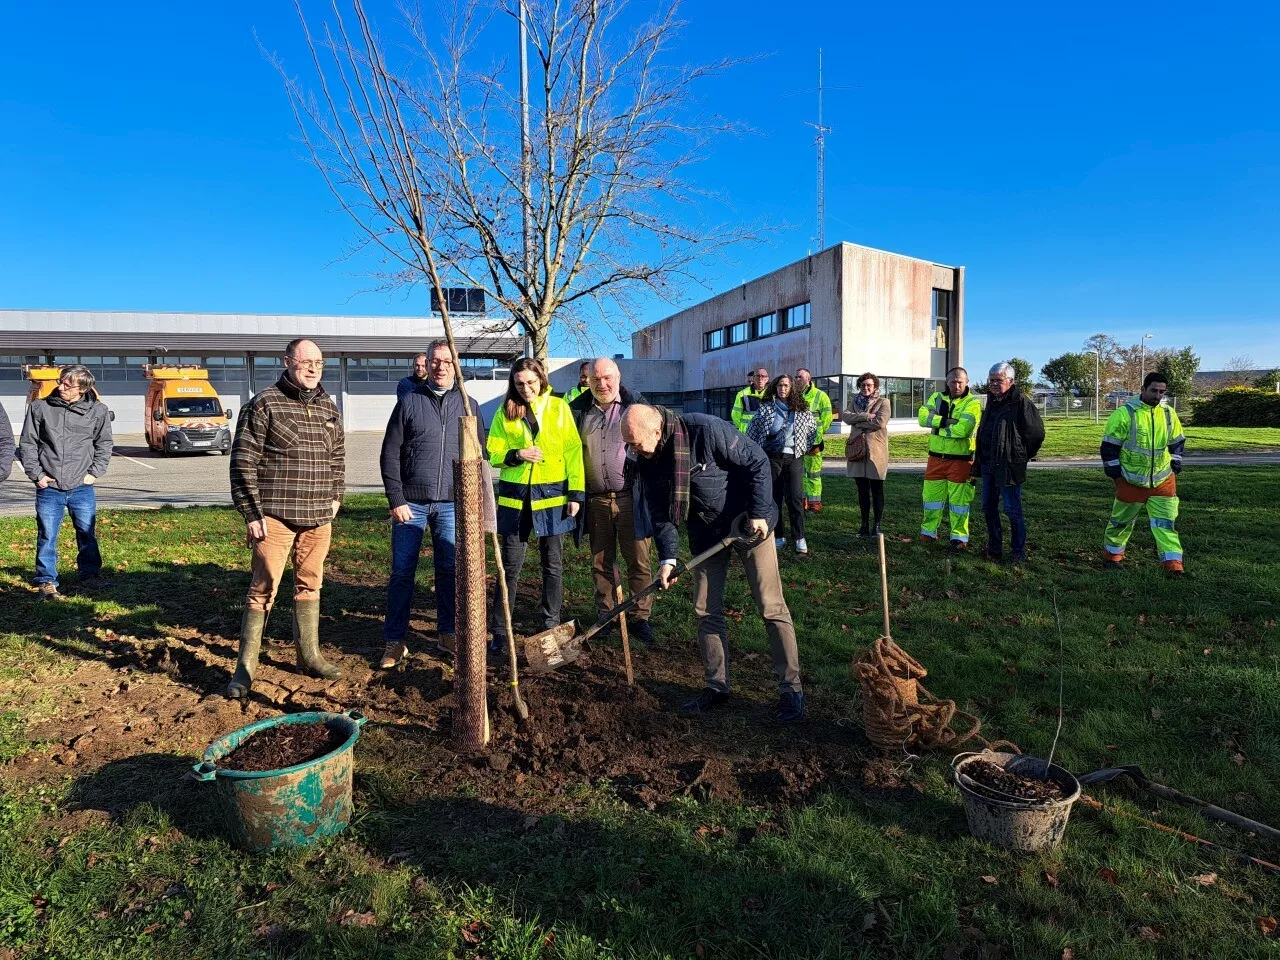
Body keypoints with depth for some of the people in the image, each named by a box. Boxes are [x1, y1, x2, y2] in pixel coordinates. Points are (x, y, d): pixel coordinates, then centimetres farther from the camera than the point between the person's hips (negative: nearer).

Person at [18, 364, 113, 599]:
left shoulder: (97, 411, 0)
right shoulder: (40, 408, 0)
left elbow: (104, 444, 10)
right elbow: (27, 444, 6)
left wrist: (94, 472, 2)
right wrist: (36, 474, -2)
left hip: (82, 488, 0)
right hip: (49, 488, 0)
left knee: (87, 534, 9)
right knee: (47, 537, 6)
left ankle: (90, 575, 24)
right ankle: (46, 581, 19)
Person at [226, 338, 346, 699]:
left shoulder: (329, 407, 11)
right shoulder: (264, 405, -7)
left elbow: (338, 457, 21)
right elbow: (242, 463, -9)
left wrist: (335, 497, 13)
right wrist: (252, 514, -11)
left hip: (319, 519, 6)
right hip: (275, 517, -5)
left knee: (309, 585, 14)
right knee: (263, 588, -2)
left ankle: (309, 656, 26)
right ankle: (246, 665, 10)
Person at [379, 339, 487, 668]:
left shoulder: (469, 405, 8)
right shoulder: (409, 402, 2)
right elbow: (390, 454, 0)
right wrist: (396, 500, -7)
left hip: (452, 504, 2)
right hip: (411, 502, -1)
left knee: (450, 572, 7)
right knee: (402, 572, 3)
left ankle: (447, 635, 21)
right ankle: (394, 641, 13)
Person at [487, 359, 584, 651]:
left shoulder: (559, 407, 2)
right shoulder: (505, 411, 4)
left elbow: (573, 451, 1)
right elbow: (493, 454, 5)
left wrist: (576, 493, -5)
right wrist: (516, 455, -16)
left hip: (553, 495, 0)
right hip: (515, 497, 0)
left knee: (553, 564, 10)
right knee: (510, 566, 2)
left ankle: (551, 625, 24)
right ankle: (500, 632, 11)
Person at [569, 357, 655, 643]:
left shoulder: (636, 405, 1)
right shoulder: (578, 410, 7)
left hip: (630, 497, -2)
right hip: (595, 500, 3)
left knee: (638, 561, 1)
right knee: (600, 563, 11)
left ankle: (640, 617, 13)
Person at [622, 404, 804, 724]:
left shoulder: (707, 430, -28)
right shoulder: (648, 460, -9)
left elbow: (757, 462, -19)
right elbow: (660, 512, -3)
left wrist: (759, 512, -19)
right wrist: (668, 557, -13)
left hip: (750, 523, -6)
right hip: (706, 532, 6)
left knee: (771, 608, -2)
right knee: (706, 610, 7)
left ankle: (791, 689, 9)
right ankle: (717, 686, 21)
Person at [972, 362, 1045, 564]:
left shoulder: (1021, 402, -11)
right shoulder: (992, 402, 14)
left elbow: (1036, 433, -10)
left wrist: (1023, 457, 0)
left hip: (1009, 467, -8)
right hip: (988, 465, 8)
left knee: (1012, 510, -2)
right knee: (989, 508, 12)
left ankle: (1018, 553, 8)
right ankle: (994, 549, 23)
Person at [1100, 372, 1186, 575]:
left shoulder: (1169, 414, 3)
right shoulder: (1125, 413, -12)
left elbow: (1177, 442, 18)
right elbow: (1109, 445, -9)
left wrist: (1175, 466, 10)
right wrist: (1115, 473, -9)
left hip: (1163, 479, 3)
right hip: (1131, 480, -3)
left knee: (1166, 521, -2)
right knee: (1122, 519, 11)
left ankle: (1173, 563, -3)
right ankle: (1113, 554, 29)